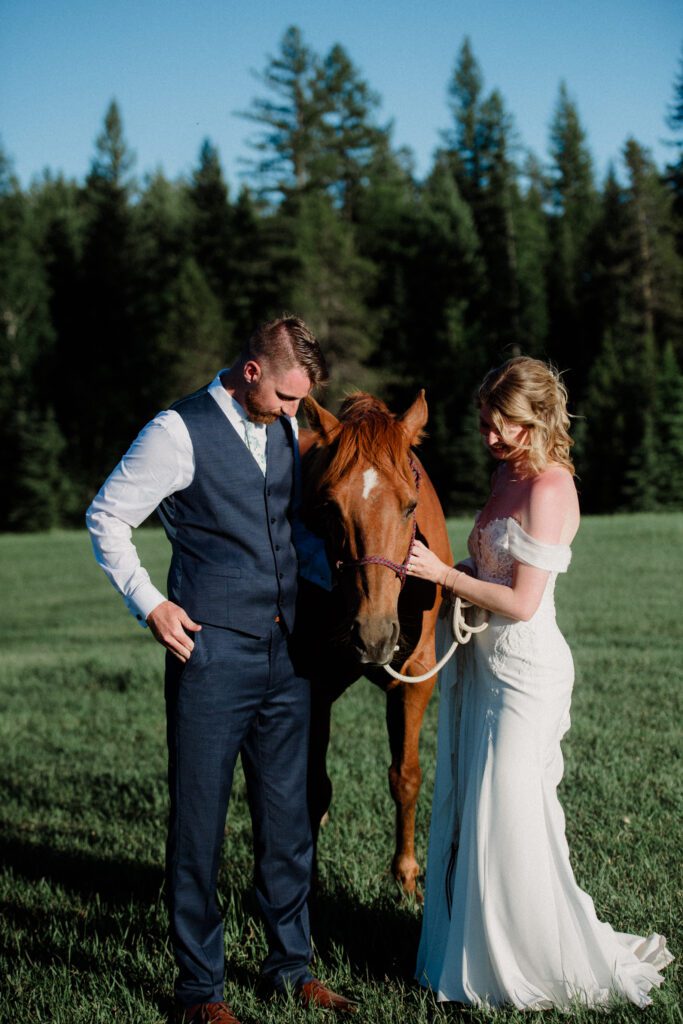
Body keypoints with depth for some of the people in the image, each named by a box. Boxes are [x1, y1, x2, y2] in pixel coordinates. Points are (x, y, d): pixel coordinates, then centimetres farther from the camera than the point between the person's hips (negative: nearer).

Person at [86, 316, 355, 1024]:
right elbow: (106, 517, -6)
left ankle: (292, 964, 28)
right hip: (212, 652, -6)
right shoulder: (180, 432, -10)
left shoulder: (287, 427, 9)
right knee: (198, 824, 3)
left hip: (286, 650, 6)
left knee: (289, 817, 13)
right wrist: (149, 605, -12)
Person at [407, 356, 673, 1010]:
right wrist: (440, 569, 1)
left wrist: (442, 573, -16)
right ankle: (475, 950, 29)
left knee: (508, 820, -1)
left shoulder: (548, 489, -18)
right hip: (483, 662, 9)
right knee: (469, 813, 15)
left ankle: (553, 964, 15)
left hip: (524, 668, -9)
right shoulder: (508, 476, 10)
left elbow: (520, 603, -20)